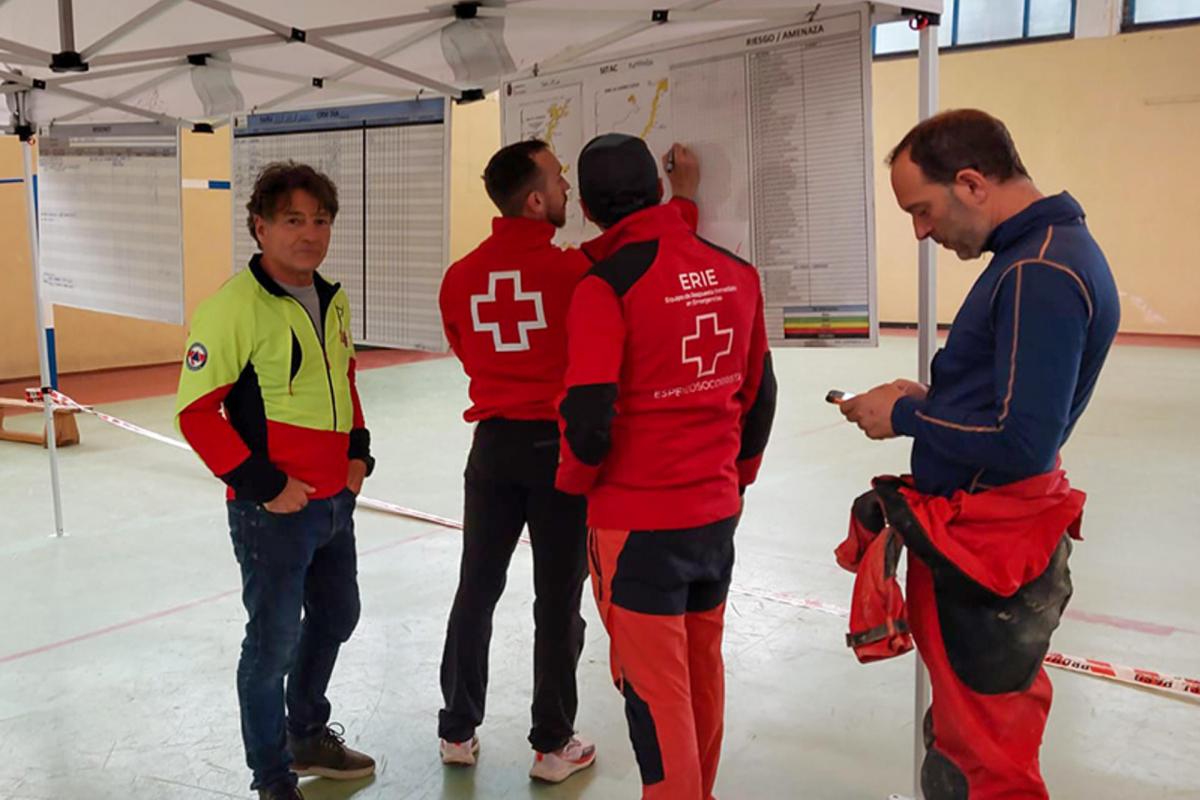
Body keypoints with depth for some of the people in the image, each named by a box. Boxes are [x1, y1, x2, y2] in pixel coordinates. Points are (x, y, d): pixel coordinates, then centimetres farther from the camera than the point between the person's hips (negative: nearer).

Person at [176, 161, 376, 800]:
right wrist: (261, 484, -18)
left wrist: (357, 453, 9)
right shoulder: (234, 307, -18)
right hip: (272, 510, -8)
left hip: (335, 501, 8)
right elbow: (196, 411, -18)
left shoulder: (332, 301, 6)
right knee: (275, 643, 5)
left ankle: (308, 736, 46)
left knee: (336, 617, 22)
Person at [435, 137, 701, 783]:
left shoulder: (459, 278, -1)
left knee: (476, 590, 14)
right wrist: (684, 196, 12)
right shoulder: (571, 268, -15)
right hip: (559, 446, -4)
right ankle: (553, 746, 19)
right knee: (558, 601, 7)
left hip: (494, 444, 4)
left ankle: (457, 731, 27)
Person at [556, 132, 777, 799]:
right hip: (718, 513, 6)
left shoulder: (606, 286, -16)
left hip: (638, 523, -6)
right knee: (704, 670, 21)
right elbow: (760, 395, 9)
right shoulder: (737, 273, 1)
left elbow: (589, 419, -19)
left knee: (656, 689, 7)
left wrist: (574, 480, 2)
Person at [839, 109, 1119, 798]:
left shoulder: (1040, 273, -22)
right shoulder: (1049, 248, 11)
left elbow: (1022, 440, -26)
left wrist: (905, 418, -13)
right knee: (964, 739, 24)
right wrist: (927, 397, 5)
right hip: (988, 540, 10)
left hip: (985, 561, -10)